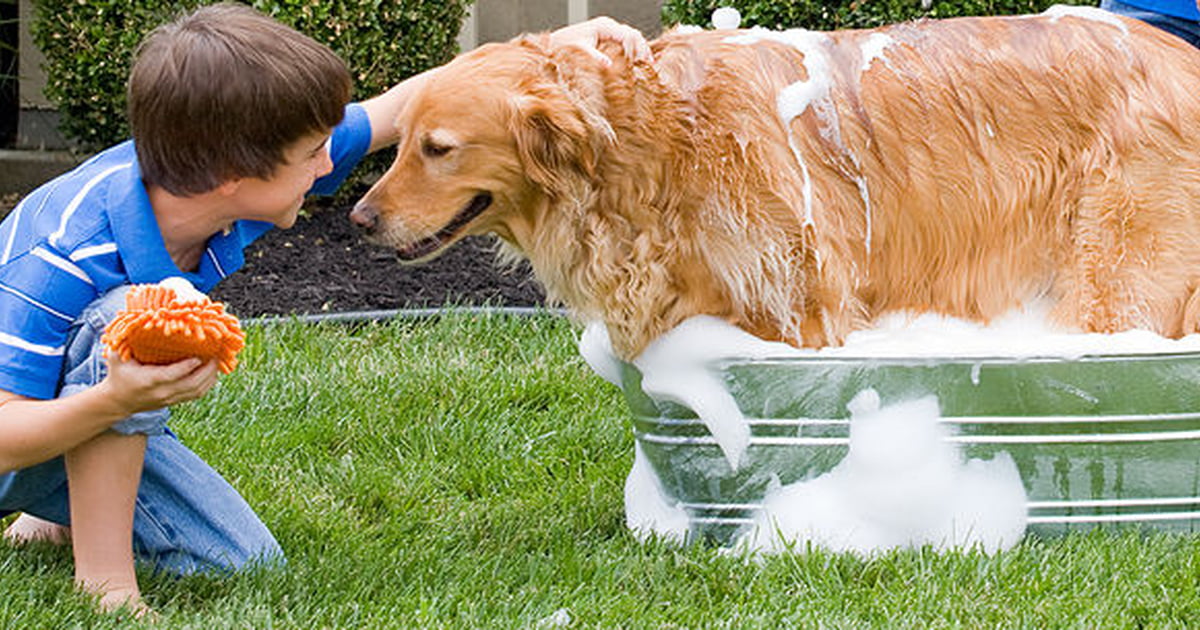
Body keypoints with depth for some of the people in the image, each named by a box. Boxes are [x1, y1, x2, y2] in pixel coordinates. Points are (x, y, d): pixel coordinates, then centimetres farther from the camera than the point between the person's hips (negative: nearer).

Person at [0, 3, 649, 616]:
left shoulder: (211, 181, -17)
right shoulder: (64, 259, -38)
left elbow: (391, 111, -4)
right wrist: (113, 402, -55)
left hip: (107, 422, 7)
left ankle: (66, 518, 20)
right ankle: (103, 579, -23)